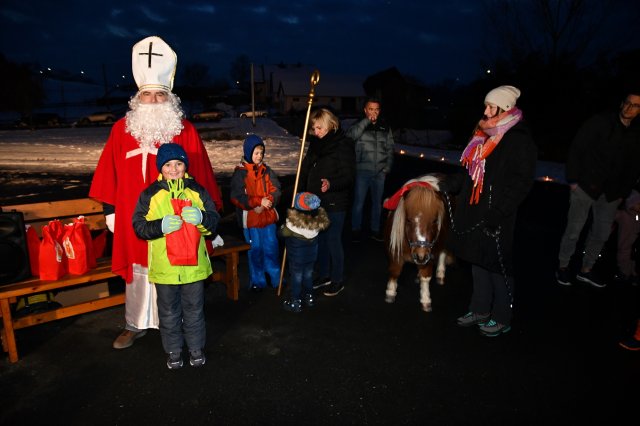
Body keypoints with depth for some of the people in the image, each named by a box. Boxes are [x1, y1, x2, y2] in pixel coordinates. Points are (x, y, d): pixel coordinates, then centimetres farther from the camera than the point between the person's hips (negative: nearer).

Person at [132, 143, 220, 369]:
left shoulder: (197, 191, 1)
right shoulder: (150, 194, -2)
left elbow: (214, 220, -1)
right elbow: (139, 227, -6)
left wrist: (201, 217, -22)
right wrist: (161, 226, -23)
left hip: (194, 264, 1)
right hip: (164, 266, 0)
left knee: (194, 310, 15)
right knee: (169, 312, 14)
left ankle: (196, 347, 33)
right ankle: (173, 350, 32)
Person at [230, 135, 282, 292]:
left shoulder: (266, 170, 6)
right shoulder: (240, 172, -7)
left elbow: (275, 190, 3)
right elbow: (237, 197, -14)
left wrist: (267, 202, -16)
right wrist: (259, 201, -20)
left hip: (268, 216, 4)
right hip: (250, 218, -4)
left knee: (272, 248, 12)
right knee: (255, 250, 7)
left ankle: (276, 278, 28)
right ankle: (257, 281, 23)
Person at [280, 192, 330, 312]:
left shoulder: (293, 222, -31)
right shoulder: (319, 219, -19)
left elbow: (283, 233, -16)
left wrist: (283, 226, 5)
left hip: (296, 255, -4)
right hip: (311, 253, 4)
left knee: (296, 276, 11)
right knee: (308, 274, 22)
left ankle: (295, 302, 23)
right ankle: (309, 297, 38)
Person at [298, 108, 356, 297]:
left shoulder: (344, 144, -13)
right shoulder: (315, 143, 7)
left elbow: (348, 176, -18)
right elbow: (306, 170, 16)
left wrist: (331, 184, -35)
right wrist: (302, 193, 11)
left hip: (335, 203, -7)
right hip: (317, 201, 7)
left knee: (333, 240, 2)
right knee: (320, 239, 16)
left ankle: (338, 280, 20)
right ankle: (324, 275, 34)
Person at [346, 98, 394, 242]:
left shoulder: (385, 128, 9)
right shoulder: (359, 125, -1)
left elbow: (390, 149, 13)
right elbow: (350, 135, -22)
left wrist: (388, 167, 4)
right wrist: (367, 121, -21)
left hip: (380, 172, 3)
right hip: (362, 171, -3)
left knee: (377, 202, 13)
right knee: (359, 202, 2)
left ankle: (375, 230, 26)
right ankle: (356, 230, 17)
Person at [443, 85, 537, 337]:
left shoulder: (519, 140, -11)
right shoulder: (484, 135, 12)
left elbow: (521, 183, -16)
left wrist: (498, 212, -22)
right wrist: (448, 185, 12)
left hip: (496, 219, -8)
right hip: (474, 213, 8)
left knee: (498, 268, 4)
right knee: (478, 262, 16)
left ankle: (502, 318, 22)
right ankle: (480, 310, 32)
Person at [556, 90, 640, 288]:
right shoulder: (601, 122, -6)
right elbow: (576, 149, -9)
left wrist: (623, 192, 7)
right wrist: (573, 179, -12)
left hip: (611, 193, 5)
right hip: (585, 186, -5)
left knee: (602, 233, 11)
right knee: (574, 230, 0)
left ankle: (586, 270, 26)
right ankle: (563, 266, 16)